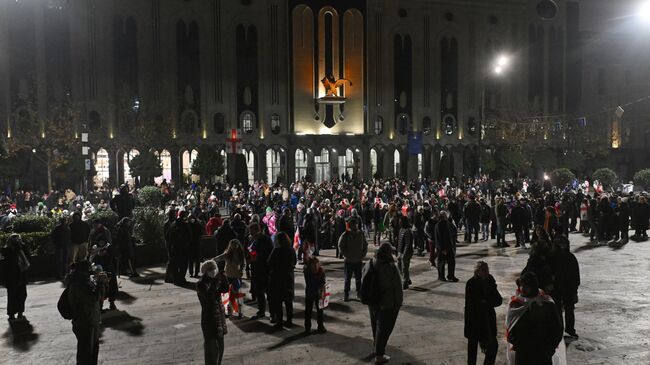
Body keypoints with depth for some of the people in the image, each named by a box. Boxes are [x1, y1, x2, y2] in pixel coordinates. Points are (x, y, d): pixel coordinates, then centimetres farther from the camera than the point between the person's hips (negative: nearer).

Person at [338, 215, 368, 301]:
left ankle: (359, 293, 28)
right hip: (348, 261, -3)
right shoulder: (345, 235, -9)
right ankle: (346, 295, 13)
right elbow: (341, 247, -7)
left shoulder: (361, 234, 2)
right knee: (347, 279, 4)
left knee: (358, 278, 14)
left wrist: (363, 255, 1)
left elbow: (365, 245, 12)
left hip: (359, 261, 3)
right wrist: (347, 255, -13)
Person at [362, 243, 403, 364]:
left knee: (376, 326, 24)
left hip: (372, 303, 7)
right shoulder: (391, 268, -24)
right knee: (384, 328, 6)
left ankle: (377, 347, 43)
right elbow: (397, 288, -18)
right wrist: (398, 303, -4)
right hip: (387, 304, -7)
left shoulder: (368, 264, -3)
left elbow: (364, 282, 9)